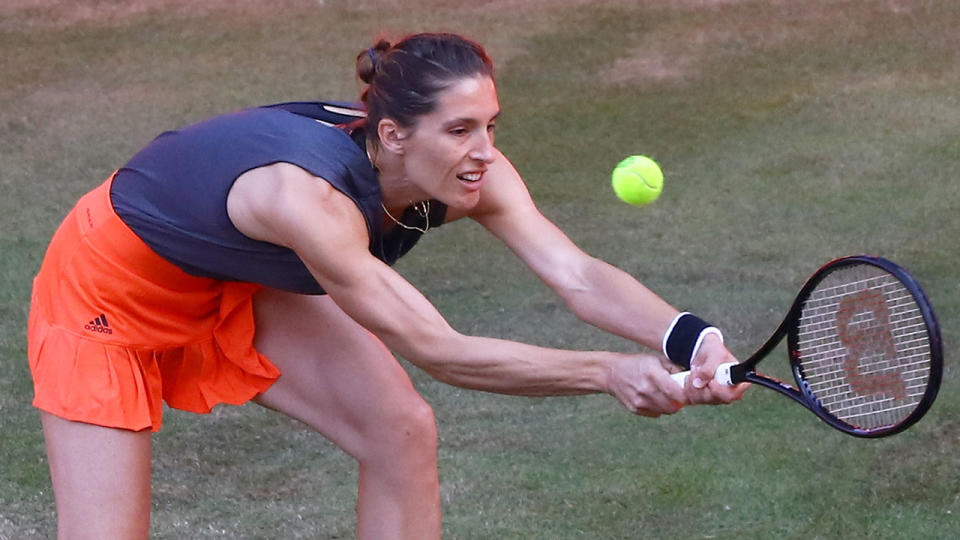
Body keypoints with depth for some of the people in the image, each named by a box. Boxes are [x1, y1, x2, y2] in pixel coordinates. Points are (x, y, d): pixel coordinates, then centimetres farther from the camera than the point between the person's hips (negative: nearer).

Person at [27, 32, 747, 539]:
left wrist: (690, 339, -47)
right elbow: (438, 351, -43)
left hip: (235, 287, 7)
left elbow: (578, 275, -30)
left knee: (402, 429, -5)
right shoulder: (311, 199, -43)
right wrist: (607, 373, -47)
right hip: (110, 288, -7)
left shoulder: (468, 174, -22)